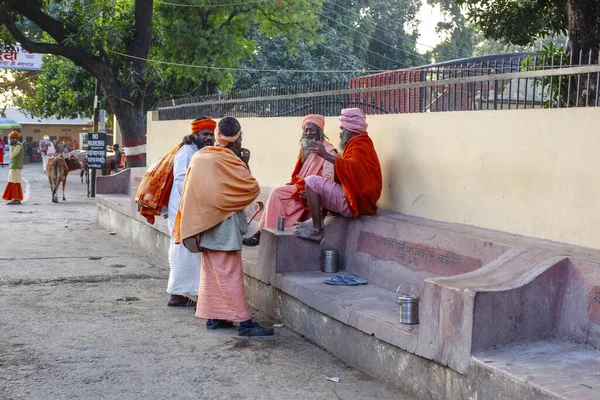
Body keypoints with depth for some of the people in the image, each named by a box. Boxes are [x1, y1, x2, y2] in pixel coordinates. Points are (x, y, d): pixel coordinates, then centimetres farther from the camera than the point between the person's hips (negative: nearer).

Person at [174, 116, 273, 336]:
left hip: (205, 223, 8)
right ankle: (244, 322, -5)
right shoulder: (229, 160, -16)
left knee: (211, 272, 14)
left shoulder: (199, 156, 7)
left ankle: (213, 316, 19)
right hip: (223, 225, -8)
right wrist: (245, 164, -4)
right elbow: (253, 188, -14)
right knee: (230, 274, -7)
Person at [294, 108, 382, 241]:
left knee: (312, 182, -15)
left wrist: (326, 155, -40)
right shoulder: (359, 143, 21)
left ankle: (316, 229, -15)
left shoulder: (359, 145, -13)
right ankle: (317, 220, 10)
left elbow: (354, 167, -33)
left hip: (353, 201, -11)